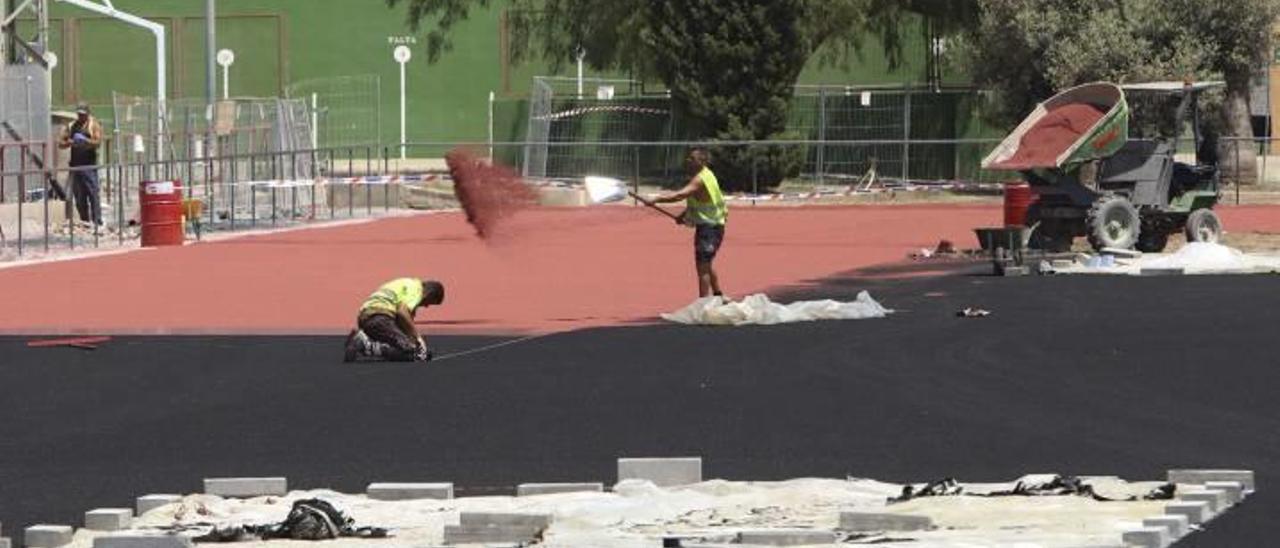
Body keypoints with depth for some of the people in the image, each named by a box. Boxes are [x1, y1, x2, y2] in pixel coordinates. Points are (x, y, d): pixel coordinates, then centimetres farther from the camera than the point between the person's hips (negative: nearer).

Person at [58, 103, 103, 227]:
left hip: (89, 165, -5)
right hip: (75, 164, 5)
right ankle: (84, 221, 13)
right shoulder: (71, 127, 16)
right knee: (79, 197, 6)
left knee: (93, 193, -12)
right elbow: (60, 143, 14)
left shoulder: (93, 125, 3)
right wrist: (69, 142, -8)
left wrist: (85, 140, -24)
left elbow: (98, 142, -9)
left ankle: (97, 221, -15)